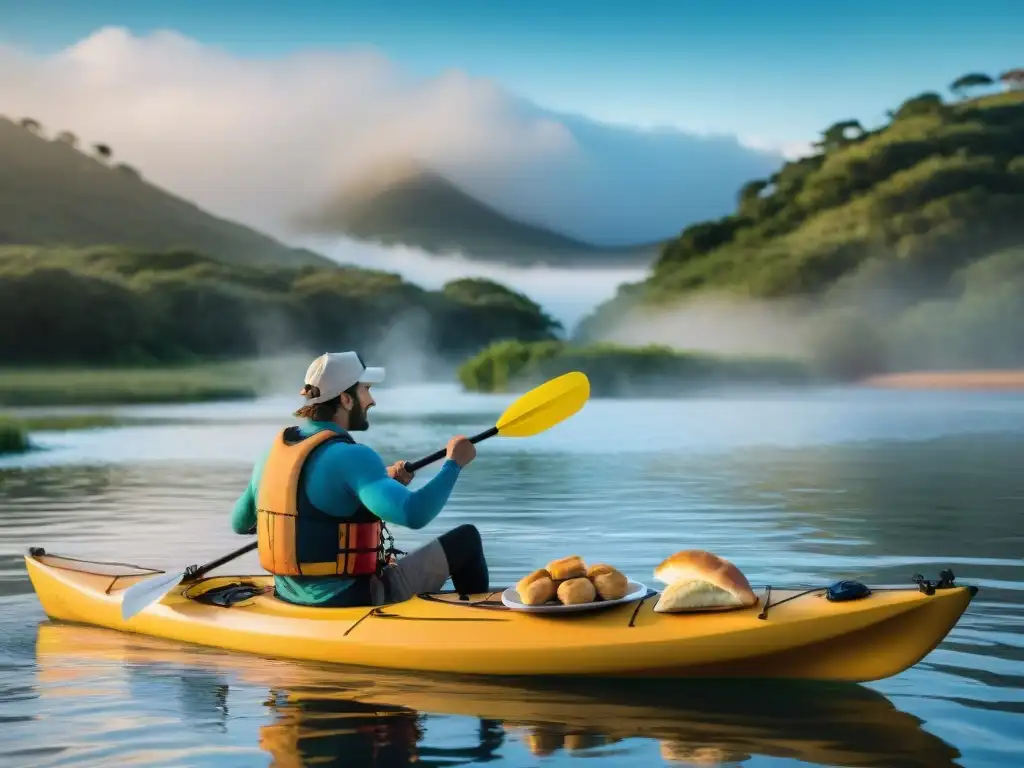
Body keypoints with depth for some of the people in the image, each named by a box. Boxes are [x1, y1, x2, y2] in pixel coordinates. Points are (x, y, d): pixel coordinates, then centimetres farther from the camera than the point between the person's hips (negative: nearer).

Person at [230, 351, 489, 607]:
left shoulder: (274, 452, 3)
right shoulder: (350, 457, -21)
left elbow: (240, 522, 15)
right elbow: (414, 514, -32)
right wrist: (453, 463, -17)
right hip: (350, 600, -8)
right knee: (466, 538, 6)